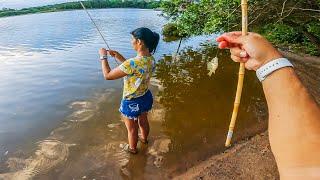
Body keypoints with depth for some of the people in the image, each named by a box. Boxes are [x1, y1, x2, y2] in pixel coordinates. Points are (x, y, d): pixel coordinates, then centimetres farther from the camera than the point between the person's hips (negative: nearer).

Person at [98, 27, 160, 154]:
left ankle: (132, 148, 47)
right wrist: (118, 56, 2)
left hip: (132, 102, -7)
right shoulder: (151, 59, -10)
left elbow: (107, 75, -25)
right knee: (143, 121, 33)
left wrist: (103, 56, -11)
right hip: (146, 97, 7)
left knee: (132, 128, 21)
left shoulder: (132, 63, -35)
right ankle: (144, 138, 60)